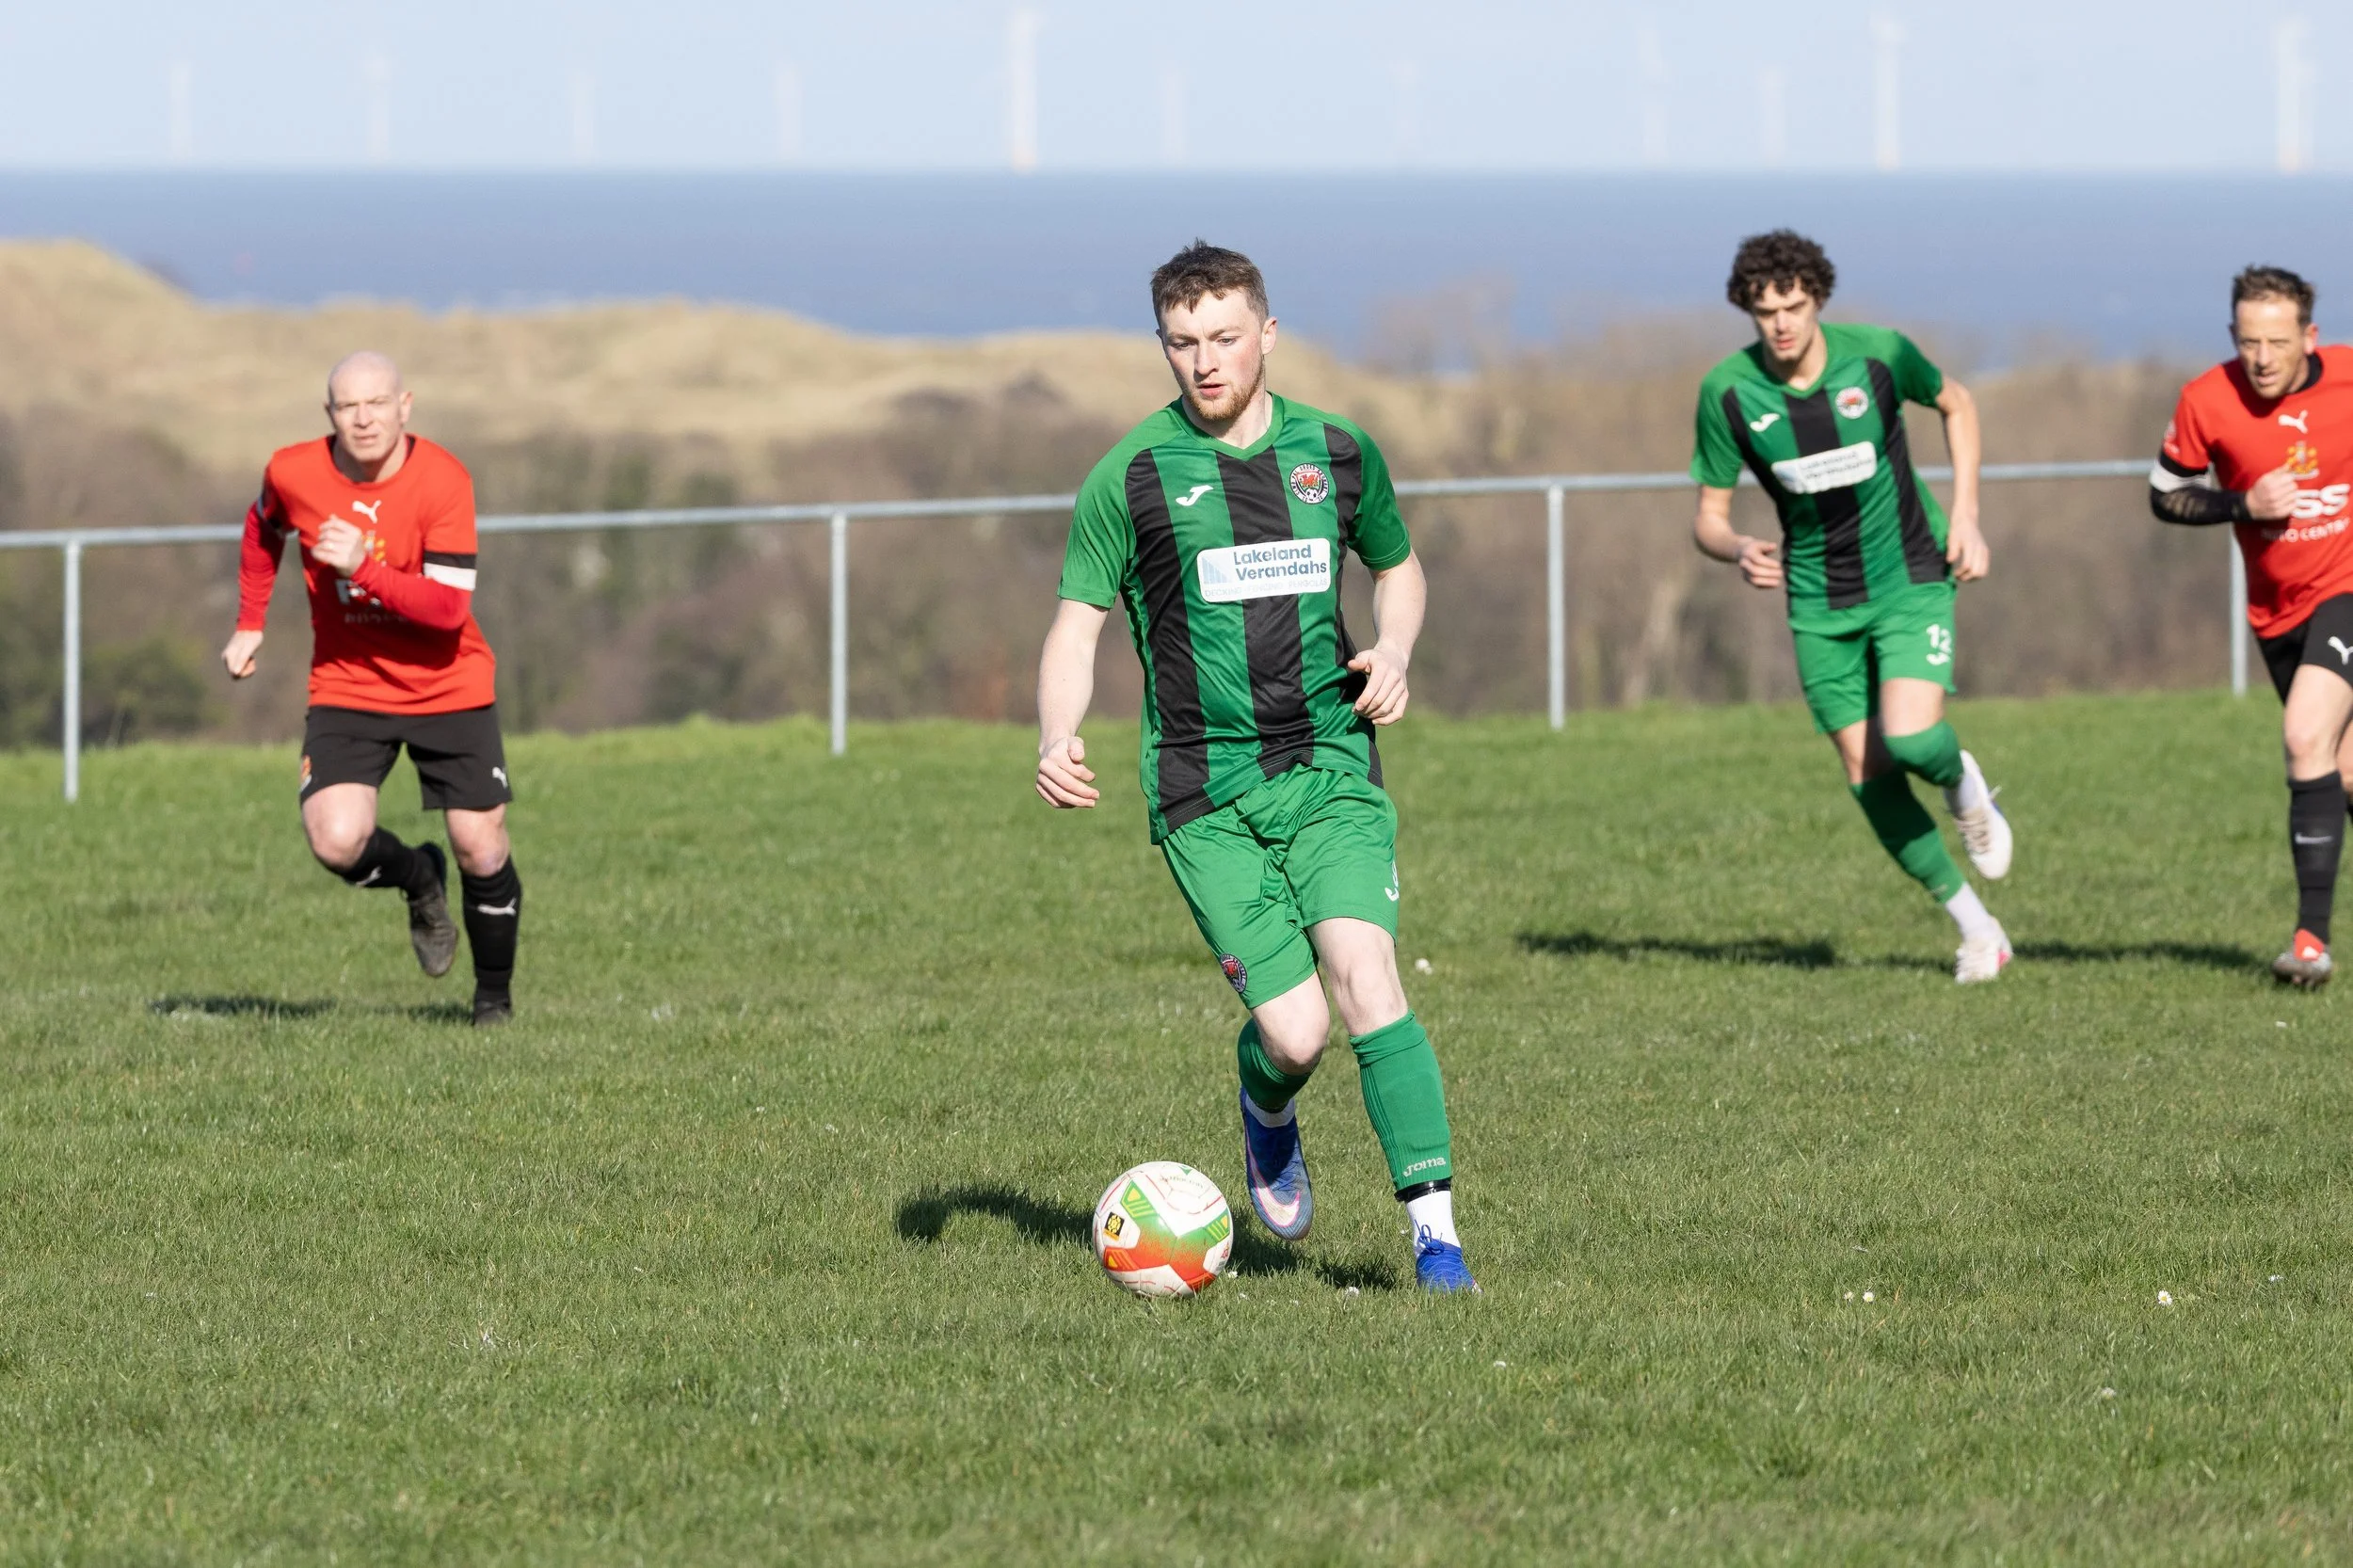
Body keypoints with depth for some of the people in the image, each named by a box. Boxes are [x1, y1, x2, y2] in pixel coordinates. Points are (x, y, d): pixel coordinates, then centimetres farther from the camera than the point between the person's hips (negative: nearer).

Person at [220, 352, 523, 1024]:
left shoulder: (443, 480, -19)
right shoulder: (294, 474, -10)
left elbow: (451, 608, -25)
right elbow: (264, 530, 16)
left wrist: (364, 570, -35)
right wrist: (250, 624, 15)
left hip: (448, 686, -2)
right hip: (346, 686, 2)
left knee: (481, 852, -3)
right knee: (337, 842, -19)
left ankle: (494, 993, 24)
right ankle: (418, 881, 17)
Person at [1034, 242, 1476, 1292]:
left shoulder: (1337, 454, 7)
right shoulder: (1132, 475, -2)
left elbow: (1397, 567, 24)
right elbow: (1078, 622, 2)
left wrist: (1393, 652, 2)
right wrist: (1057, 741, -17)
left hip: (1330, 770, 2)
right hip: (1207, 796, -2)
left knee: (1365, 979, -19)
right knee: (1295, 1030, -10)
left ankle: (1435, 1231, -16)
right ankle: (1267, 1112, 28)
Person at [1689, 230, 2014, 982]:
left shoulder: (1877, 354, -15)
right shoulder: (1728, 392, -13)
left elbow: (1955, 403, 7)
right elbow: (1708, 517, -4)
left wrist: (1966, 516, -1)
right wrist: (1740, 551, -28)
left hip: (1910, 577, -2)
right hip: (1819, 602, 2)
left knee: (1911, 739, -23)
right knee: (1869, 779, -1)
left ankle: (1962, 783, 15)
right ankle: (1974, 924, 16)